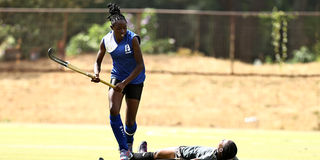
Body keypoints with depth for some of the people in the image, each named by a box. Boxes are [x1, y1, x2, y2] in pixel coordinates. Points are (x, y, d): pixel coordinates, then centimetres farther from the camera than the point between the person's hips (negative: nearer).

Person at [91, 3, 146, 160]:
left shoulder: (133, 39, -21)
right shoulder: (106, 40, -8)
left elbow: (140, 65, -21)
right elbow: (98, 61, 8)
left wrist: (125, 83, -28)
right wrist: (96, 74, -14)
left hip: (135, 79, -3)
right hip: (117, 76, 3)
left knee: (130, 122, 1)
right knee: (113, 110, -23)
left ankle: (129, 141, 37)